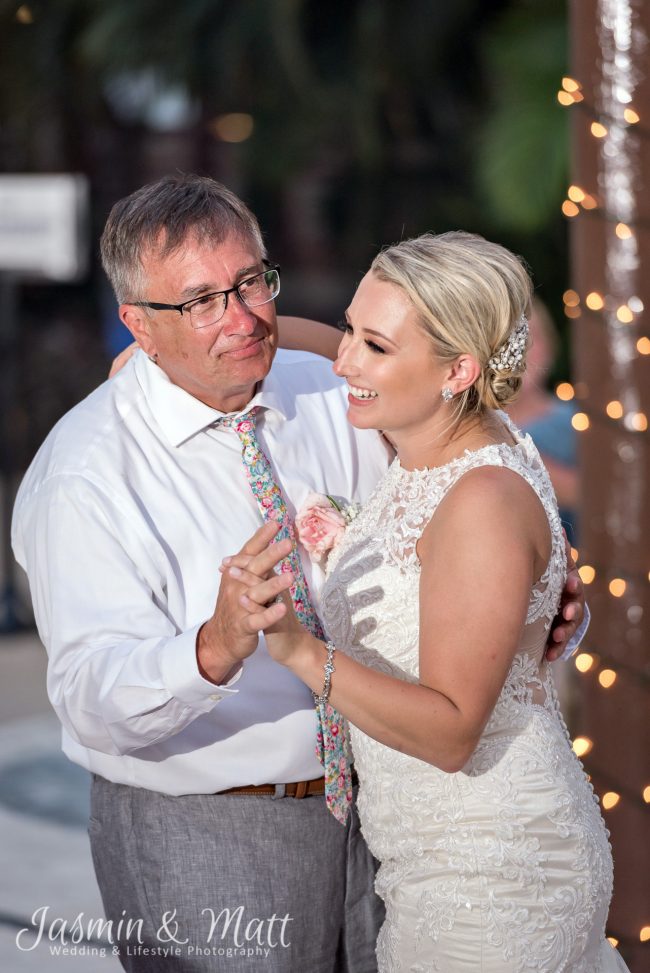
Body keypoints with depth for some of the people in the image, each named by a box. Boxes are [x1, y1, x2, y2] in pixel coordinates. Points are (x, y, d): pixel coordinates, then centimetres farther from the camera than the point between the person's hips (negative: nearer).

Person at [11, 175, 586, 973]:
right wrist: (216, 648, -45)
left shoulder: (333, 400, 0)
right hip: (197, 838, -5)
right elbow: (93, 700, -26)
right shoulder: (85, 474, -17)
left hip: (364, 807, 5)